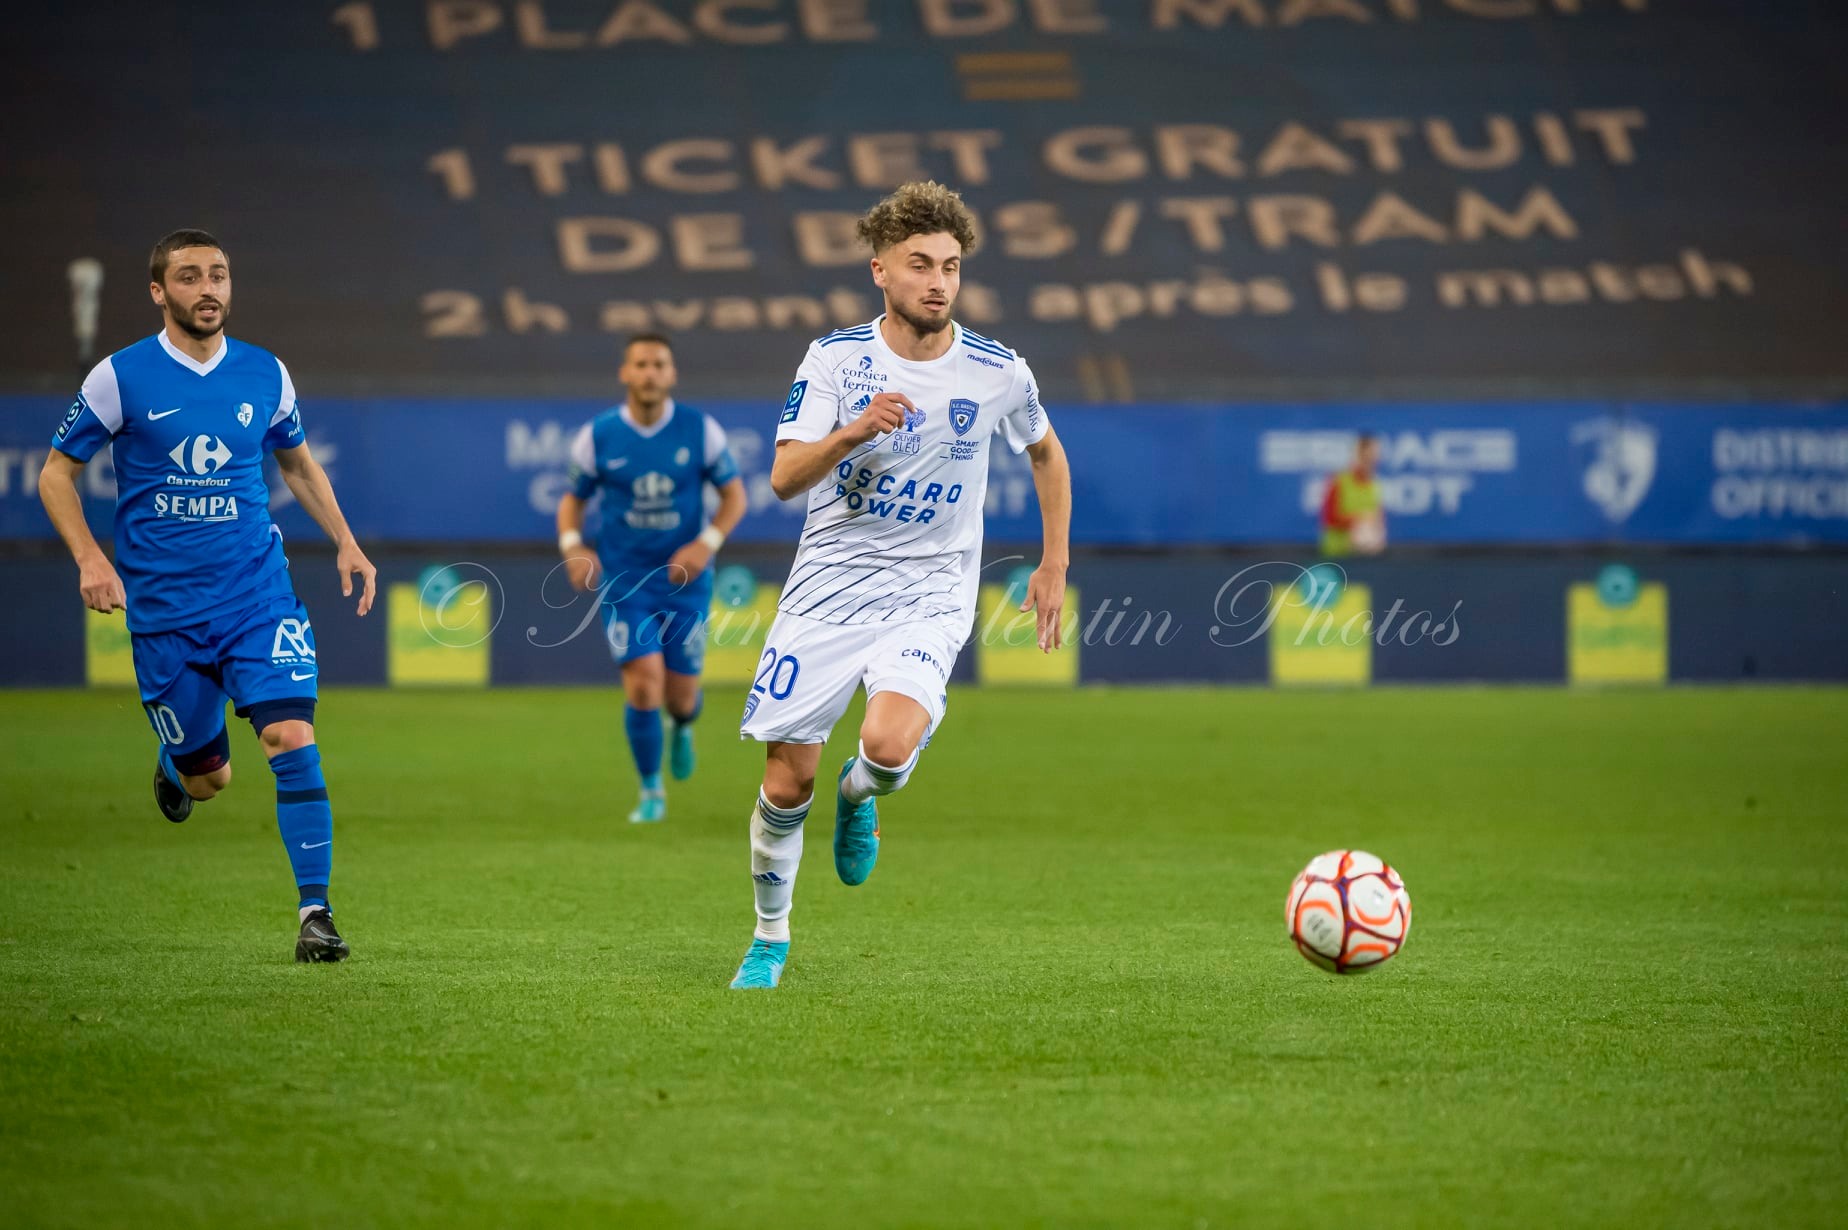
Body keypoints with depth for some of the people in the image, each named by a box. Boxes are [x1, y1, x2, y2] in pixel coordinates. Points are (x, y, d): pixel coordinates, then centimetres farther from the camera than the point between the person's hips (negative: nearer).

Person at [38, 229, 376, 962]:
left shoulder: (265, 375, 3)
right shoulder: (121, 378, -5)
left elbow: (298, 463, 20)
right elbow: (57, 473, 3)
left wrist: (344, 542, 9)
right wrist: (90, 559, -11)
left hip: (258, 592, 1)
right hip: (163, 608, -1)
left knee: (291, 738, -17)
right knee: (208, 777, 5)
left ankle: (315, 911, -12)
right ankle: (175, 764, 43)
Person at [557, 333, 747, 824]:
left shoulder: (700, 430, -6)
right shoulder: (597, 436, -6)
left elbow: (734, 495, 2)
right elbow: (573, 498, 7)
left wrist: (706, 544, -14)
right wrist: (572, 546, -13)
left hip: (685, 581, 1)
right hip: (624, 581, -1)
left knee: (681, 696, 4)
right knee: (644, 683, -16)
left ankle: (683, 728, 45)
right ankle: (651, 792, 5)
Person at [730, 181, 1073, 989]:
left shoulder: (997, 373, -2)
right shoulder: (834, 360, -5)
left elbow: (1045, 454, 18)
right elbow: (784, 476, -14)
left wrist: (1054, 569, 15)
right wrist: (852, 432, -32)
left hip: (929, 599, -1)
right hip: (826, 590, 1)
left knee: (888, 743, -28)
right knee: (787, 780, 0)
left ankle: (860, 796, 10)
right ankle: (770, 936, 24)